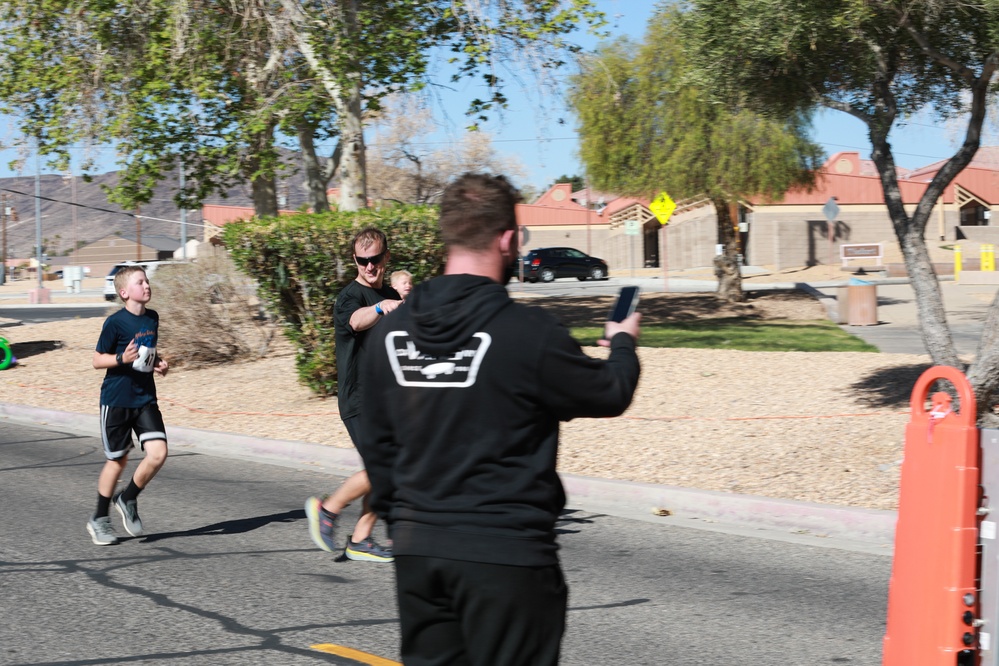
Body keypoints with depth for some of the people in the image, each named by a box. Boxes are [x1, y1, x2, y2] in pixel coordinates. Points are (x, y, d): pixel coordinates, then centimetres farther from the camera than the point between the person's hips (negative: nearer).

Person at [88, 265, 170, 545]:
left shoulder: (153, 318, 7)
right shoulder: (115, 322, -12)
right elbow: (97, 360, -7)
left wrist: (159, 363, 3)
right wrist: (122, 358, -24)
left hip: (145, 398, 5)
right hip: (116, 400, -5)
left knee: (158, 453, -10)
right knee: (117, 460, 4)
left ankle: (127, 500, 15)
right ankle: (99, 519, 23)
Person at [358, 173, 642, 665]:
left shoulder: (390, 332, 2)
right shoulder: (527, 332, -15)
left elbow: (377, 445, 10)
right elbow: (610, 395, 0)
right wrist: (623, 343, 21)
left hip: (417, 550, 6)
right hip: (505, 552, -5)